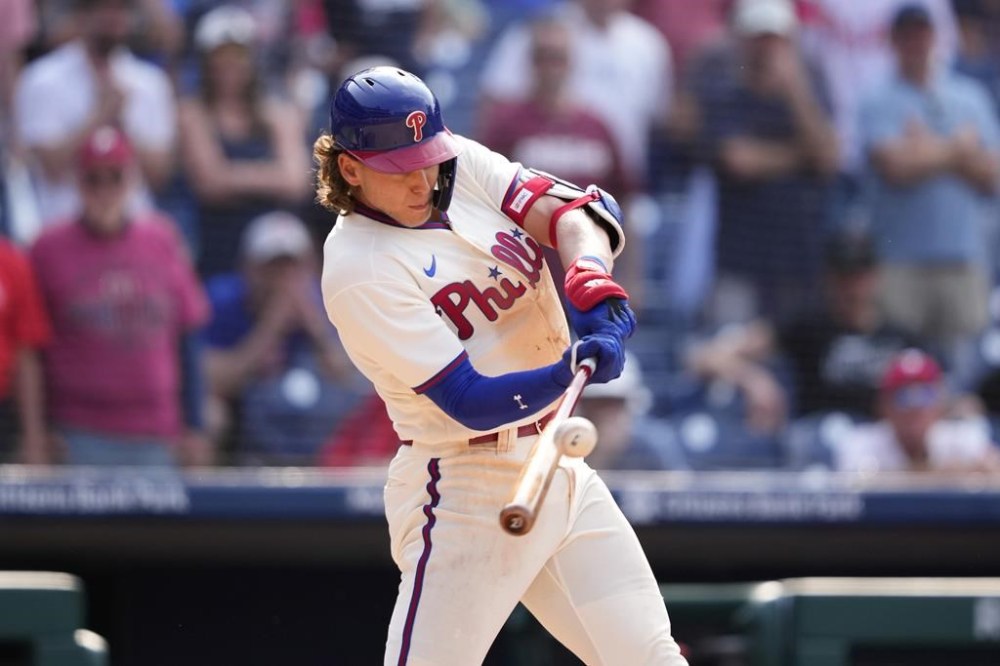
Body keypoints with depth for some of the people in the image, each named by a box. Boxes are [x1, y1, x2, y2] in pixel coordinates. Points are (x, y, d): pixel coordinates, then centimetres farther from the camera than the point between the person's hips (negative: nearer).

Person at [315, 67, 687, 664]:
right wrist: (567, 373, -39)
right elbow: (470, 402, -23)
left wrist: (593, 281, -27)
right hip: (464, 495, -7)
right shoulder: (358, 271, -18)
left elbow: (576, 212, -6)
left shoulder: (459, 165, 2)